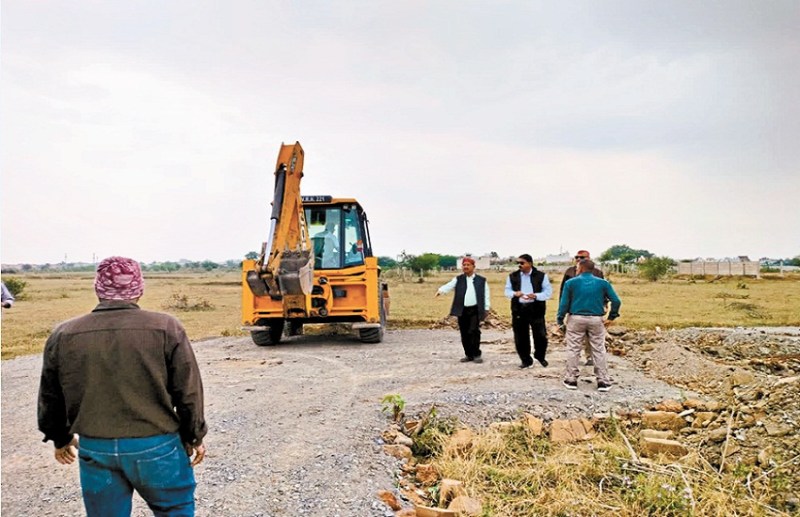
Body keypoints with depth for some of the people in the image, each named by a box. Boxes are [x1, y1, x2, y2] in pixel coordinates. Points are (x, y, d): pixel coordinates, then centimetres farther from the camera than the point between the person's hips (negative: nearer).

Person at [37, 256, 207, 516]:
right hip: (156, 446, -3)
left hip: (94, 449, 3)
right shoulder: (165, 328, -11)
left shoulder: (63, 336, -2)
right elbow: (188, 393, -6)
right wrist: (194, 437, 8)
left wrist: (60, 439, 27)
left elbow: (50, 398, 10)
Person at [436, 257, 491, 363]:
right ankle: (468, 355, 16)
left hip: (475, 310, -2)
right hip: (462, 310, 2)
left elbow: (486, 295, 7)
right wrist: (440, 290, -30)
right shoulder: (458, 279, 8)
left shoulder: (481, 280, 7)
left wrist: (486, 308, 0)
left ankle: (476, 355, -1)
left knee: (474, 331, -12)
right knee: (464, 334, 5)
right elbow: (449, 286, -9)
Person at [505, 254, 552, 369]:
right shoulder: (513, 276, 7)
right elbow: (507, 291, 8)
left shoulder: (541, 276, 0)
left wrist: (535, 296, -19)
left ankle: (540, 356, 25)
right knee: (521, 337, 4)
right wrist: (514, 293, -15)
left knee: (540, 335, -1)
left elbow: (548, 292, -2)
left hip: (536, 309, -2)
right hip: (519, 310, 2)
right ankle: (526, 360, 19)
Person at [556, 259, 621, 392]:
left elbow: (564, 303, -4)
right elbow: (616, 301, -2)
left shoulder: (571, 282, 0)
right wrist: (611, 317, 5)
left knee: (573, 350, 8)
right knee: (599, 350, 7)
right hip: (596, 320, 1)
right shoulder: (603, 283, 4)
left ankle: (571, 380, 12)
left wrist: (560, 320, 3)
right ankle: (603, 381, 10)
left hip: (576, 319, -1)